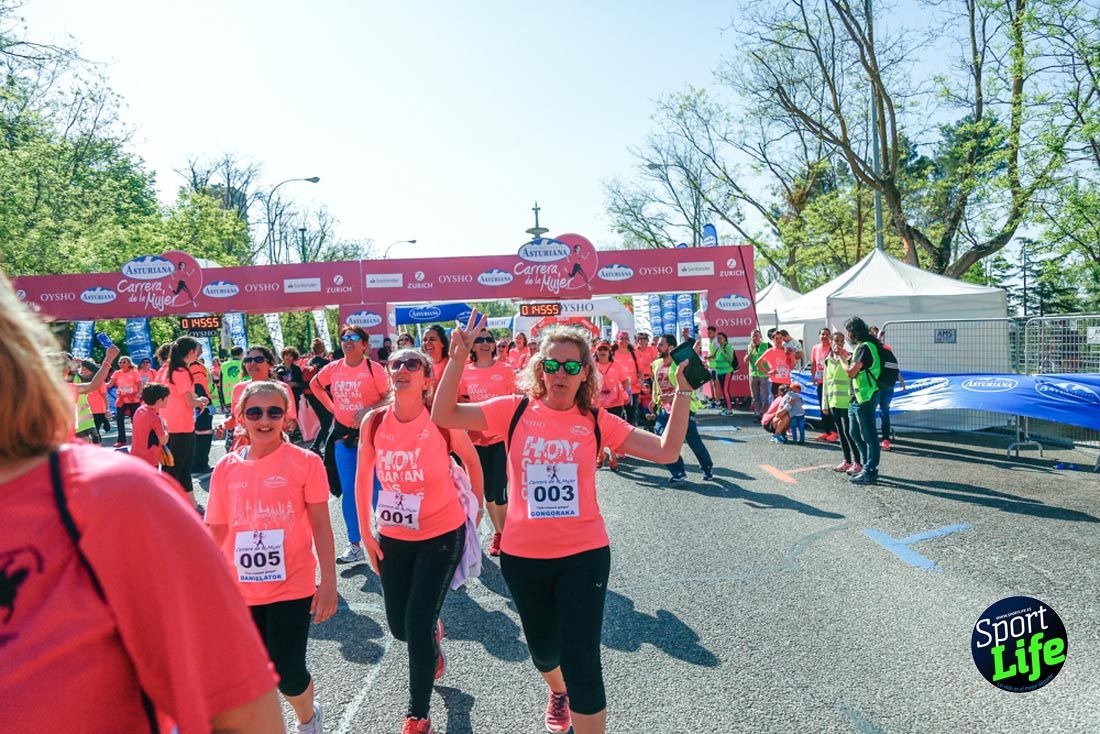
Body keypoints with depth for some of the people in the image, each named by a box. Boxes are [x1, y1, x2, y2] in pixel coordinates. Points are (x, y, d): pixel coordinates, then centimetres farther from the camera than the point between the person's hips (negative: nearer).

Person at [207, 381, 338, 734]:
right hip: (242, 590, 3)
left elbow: (320, 524, -6)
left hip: (291, 587, -3)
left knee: (288, 674, 2)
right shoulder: (225, 468, 1)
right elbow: (217, 530, 8)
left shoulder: (305, 462, -8)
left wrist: (329, 581, -9)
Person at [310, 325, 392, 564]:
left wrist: (369, 410, -24)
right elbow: (314, 384, 22)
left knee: (376, 488, 1)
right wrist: (330, 406, 11)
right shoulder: (333, 368, 3)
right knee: (348, 491, 7)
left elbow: (390, 398, -11)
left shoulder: (374, 369, -9)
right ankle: (355, 546, 17)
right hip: (343, 434, 4)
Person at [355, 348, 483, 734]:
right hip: (393, 536, 4)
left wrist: (477, 504, 12)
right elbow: (362, 478, 4)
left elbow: (471, 460, 1)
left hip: (442, 534, -4)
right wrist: (366, 533, 7)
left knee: (417, 627, -3)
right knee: (399, 626, 13)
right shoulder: (374, 422, -8)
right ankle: (434, 634, 52)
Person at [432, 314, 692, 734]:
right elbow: (443, 416, -12)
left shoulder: (596, 422, -5)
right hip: (522, 556, 2)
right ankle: (558, 693, 59)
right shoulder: (515, 410, -6)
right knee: (543, 649, 24)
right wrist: (458, 359, -22)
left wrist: (683, 390, -13)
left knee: (582, 662, -2)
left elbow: (666, 451, -8)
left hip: (584, 554, -1)